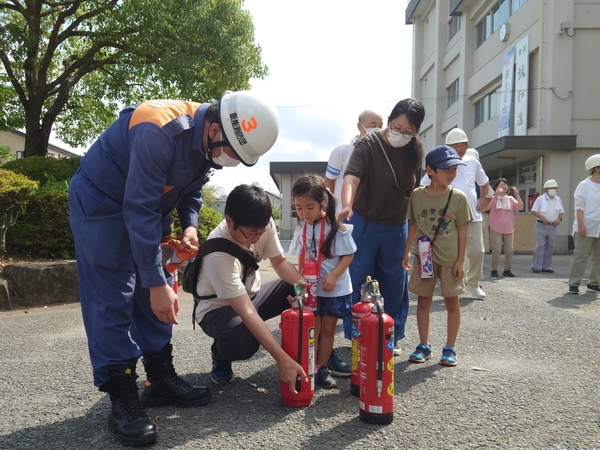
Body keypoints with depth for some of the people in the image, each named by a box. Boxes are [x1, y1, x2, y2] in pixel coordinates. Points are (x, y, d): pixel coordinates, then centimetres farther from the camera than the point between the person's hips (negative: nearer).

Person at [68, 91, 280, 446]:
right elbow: (138, 210, -34)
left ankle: (161, 379, 16)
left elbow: (191, 187, 7)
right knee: (112, 300, -9)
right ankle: (122, 397, -2)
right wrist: (156, 282, -32)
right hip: (102, 201, -8)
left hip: (149, 204, 8)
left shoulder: (208, 140, -8)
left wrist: (190, 224, -13)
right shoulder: (160, 131, -34)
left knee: (155, 298, 6)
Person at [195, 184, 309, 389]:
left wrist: (301, 282, -25)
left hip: (250, 295, 6)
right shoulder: (218, 254, -36)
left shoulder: (263, 226, -19)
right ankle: (221, 357, 1)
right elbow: (247, 312, -37)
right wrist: (282, 359, -40)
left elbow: (279, 261, -2)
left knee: (302, 292, -16)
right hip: (219, 308, -6)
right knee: (243, 343, -37)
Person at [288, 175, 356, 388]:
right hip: (310, 289, 3)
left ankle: (322, 367, 23)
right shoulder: (301, 229, -2)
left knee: (327, 329, 10)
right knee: (312, 329, 8)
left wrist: (333, 275, -23)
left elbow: (348, 255, -13)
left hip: (335, 289, -3)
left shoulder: (336, 228, -16)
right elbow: (301, 257, 8)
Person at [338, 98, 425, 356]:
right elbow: (351, 177, -31)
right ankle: (356, 336, 18)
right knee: (357, 282, 2)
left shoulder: (415, 151, -1)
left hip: (397, 227, 4)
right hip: (364, 224, -4)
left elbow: (413, 189, 10)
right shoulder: (368, 145, -15)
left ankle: (391, 337, 27)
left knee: (395, 284, 11)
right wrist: (347, 206, -50)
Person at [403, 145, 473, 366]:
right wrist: (407, 252, 2)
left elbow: (462, 230, -4)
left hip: (450, 259, -1)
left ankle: (450, 348, 19)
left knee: (452, 302, 7)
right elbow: (414, 225, 5)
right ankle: (424, 345, 22)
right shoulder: (417, 195, -4)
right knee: (423, 301, 8)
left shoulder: (458, 197, -7)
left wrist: (460, 260, -6)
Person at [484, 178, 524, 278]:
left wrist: (517, 195, -16)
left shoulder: (511, 199, 8)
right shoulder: (493, 198, -1)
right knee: (496, 250, -8)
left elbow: (520, 207, -5)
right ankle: (494, 270, 3)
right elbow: (487, 208, -20)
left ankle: (507, 270, 16)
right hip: (496, 229, -4)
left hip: (509, 229, 4)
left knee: (509, 250, 5)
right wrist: (496, 195, -24)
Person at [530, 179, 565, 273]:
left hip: (552, 226, 5)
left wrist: (559, 219, -5)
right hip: (541, 225, -5)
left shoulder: (558, 199, 9)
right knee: (540, 245, -10)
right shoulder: (540, 199, -5)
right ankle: (536, 266, -6)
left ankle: (546, 267, 14)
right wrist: (543, 218, -20)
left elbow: (561, 211, 15)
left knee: (550, 247, 7)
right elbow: (533, 211, -8)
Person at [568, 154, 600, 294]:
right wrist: (581, 226, -17)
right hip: (586, 228, -6)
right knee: (580, 256, -5)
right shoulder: (584, 185, -6)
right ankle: (574, 284, 0)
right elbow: (579, 207, -10)